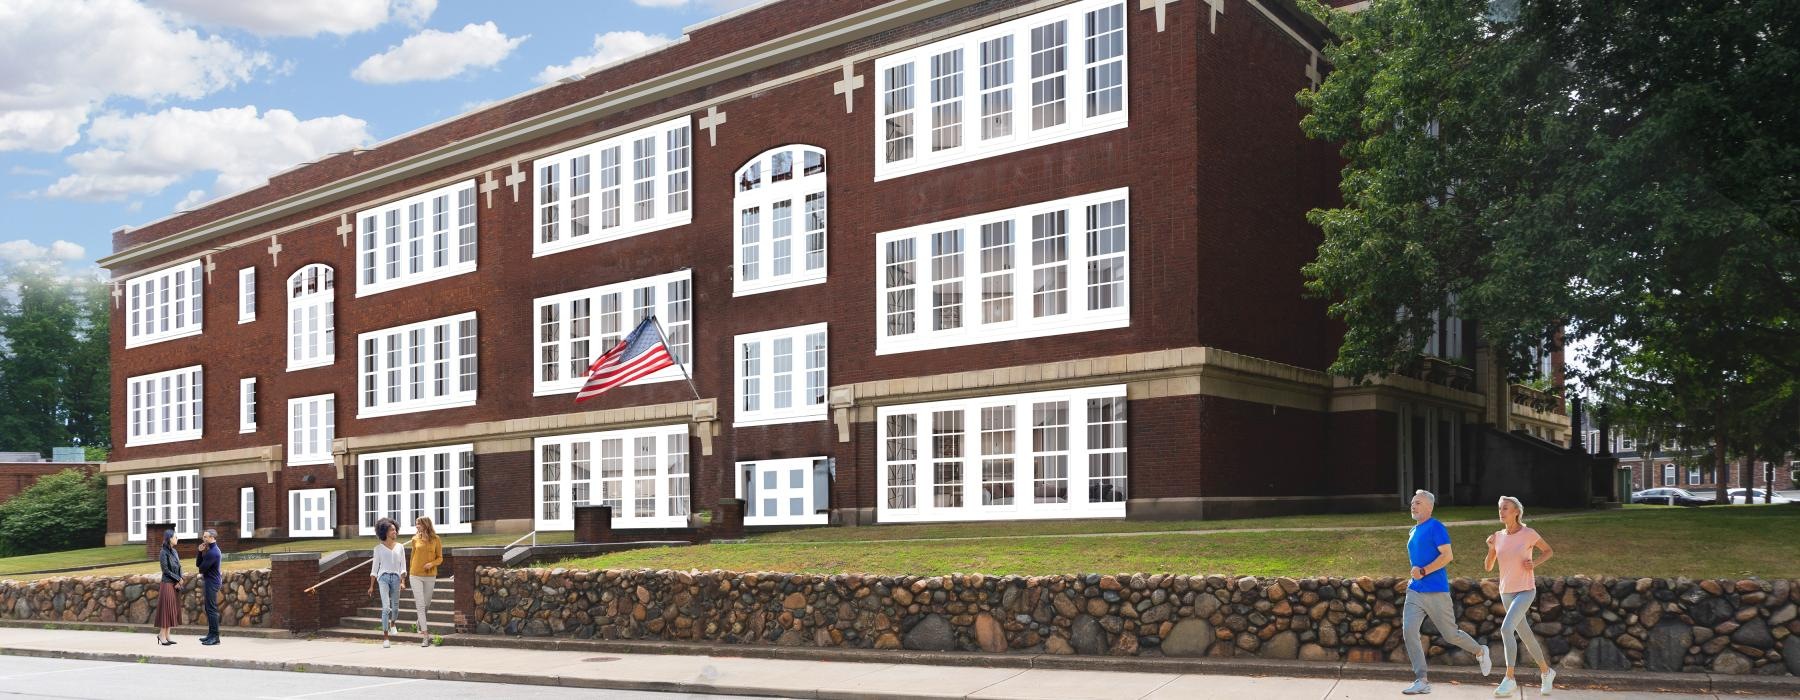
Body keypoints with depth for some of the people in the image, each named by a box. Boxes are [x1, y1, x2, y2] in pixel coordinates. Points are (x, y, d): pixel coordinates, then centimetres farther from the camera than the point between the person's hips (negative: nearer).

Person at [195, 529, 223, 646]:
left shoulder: (213, 552, -19)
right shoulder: (210, 550, 14)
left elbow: (202, 568, -18)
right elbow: (198, 564, 12)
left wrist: (201, 570, 6)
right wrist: (200, 552, -1)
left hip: (212, 583, -11)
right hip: (209, 582, 11)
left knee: (212, 609, -8)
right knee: (209, 609, 14)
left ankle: (215, 637, -7)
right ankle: (211, 634, 20)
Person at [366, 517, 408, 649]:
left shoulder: (400, 547, 9)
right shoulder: (379, 547, 4)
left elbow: (403, 566, 6)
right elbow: (375, 567, 7)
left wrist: (403, 582, -6)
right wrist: (371, 586, 4)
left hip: (396, 578, 2)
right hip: (383, 577, -2)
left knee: (395, 607, 12)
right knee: (386, 607, -13)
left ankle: (392, 624, 46)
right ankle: (385, 638, -11)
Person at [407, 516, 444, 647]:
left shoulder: (436, 540, -3)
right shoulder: (415, 539, 2)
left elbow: (440, 558, 2)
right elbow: (412, 557, 13)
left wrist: (432, 563, -17)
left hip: (430, 576, 0)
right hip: (416, 576, 0)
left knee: (426, 604, 14)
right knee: (420, 605, -8)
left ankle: (421, 623, 43)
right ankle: (425, 635, -9)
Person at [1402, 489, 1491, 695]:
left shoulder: (1436, 527, -10)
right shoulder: (1414, 531, 15)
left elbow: (1447, 556, -19)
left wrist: (1423, 572, -22)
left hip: (1436, 591, -7)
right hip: (1415, 591, 7)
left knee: (1450, 634, 4)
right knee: (1409, 631, -9)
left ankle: (1480, 652, 36)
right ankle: (1421, 681, -6)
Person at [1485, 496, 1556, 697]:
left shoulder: (1529, 534, -9)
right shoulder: (1498, 537, 3)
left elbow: (1550, 551, 7)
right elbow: (1489, 567, 6)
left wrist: (1535, 563, -12)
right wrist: (1491, 547, -12)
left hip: (1526, 591, -5)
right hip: (1506, 593, 6)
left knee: (1506, 628, -24)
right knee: (1526, 636, 15)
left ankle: (1509, 678, -18)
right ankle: (1546, 671, 39)